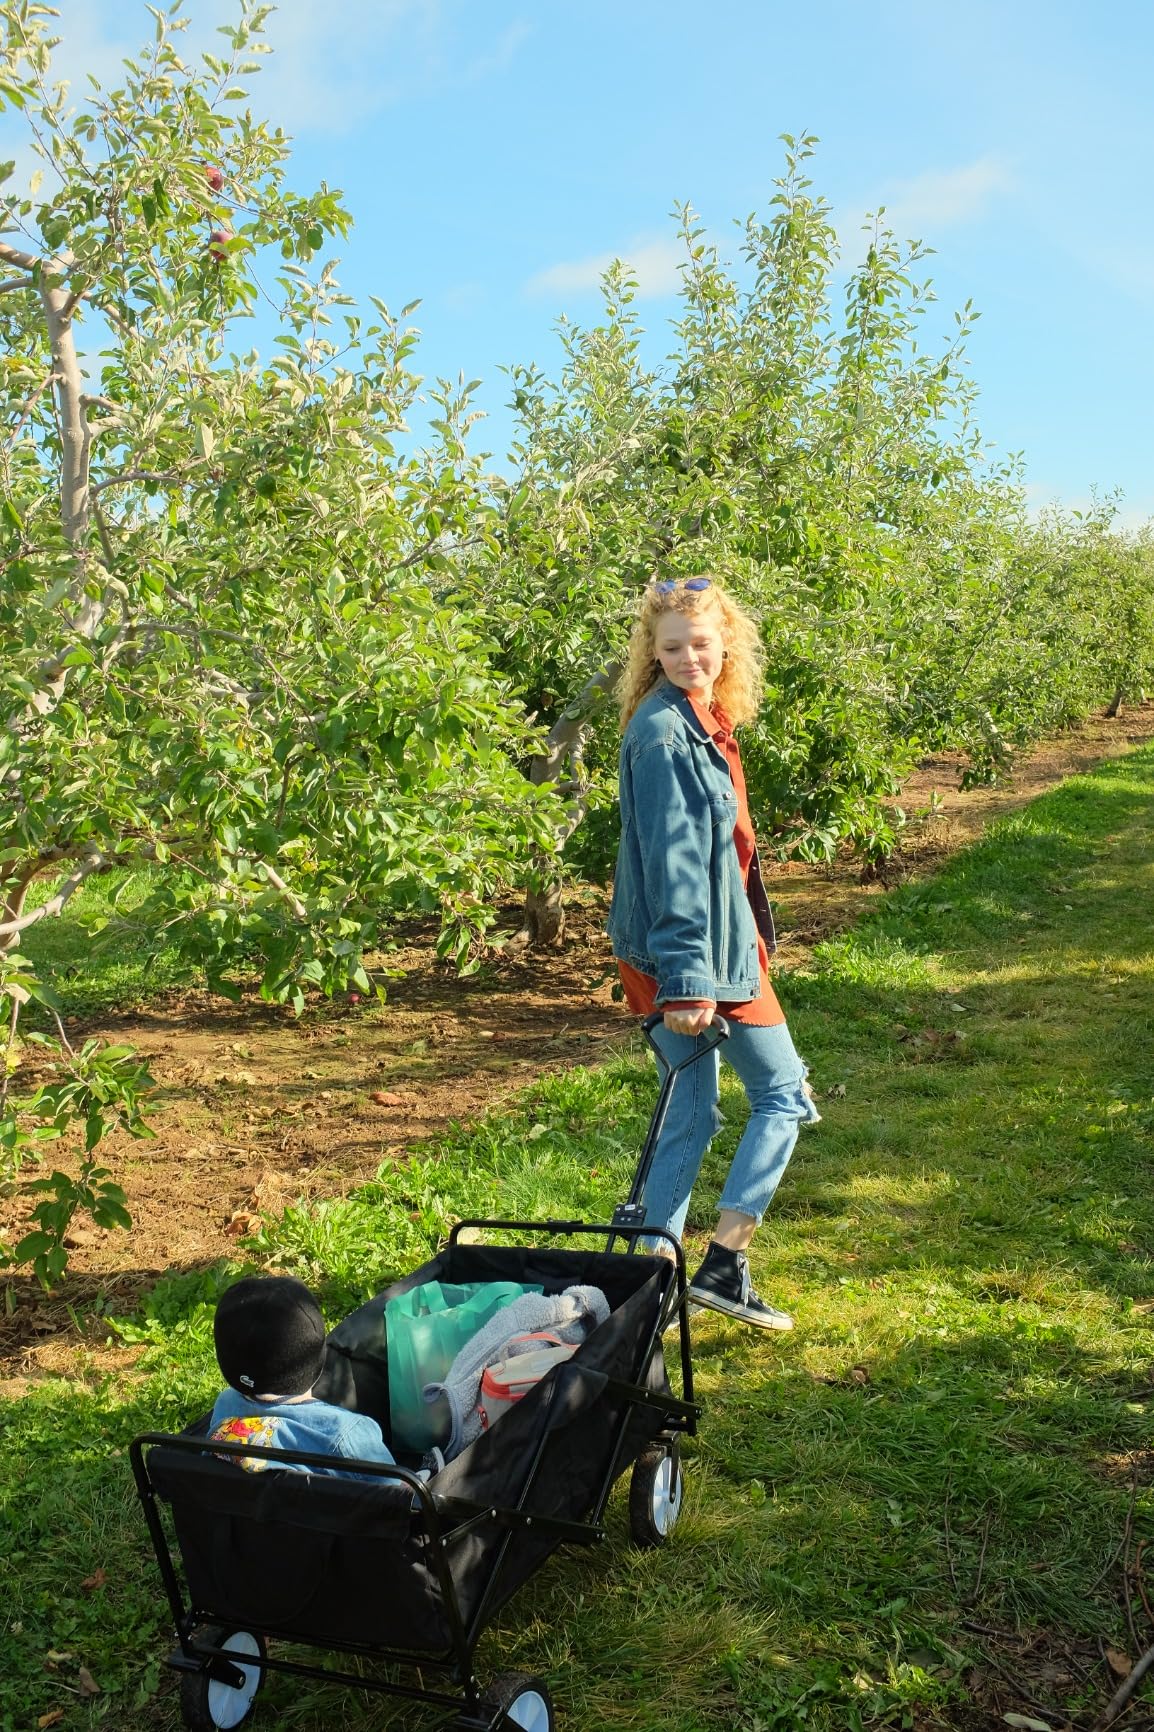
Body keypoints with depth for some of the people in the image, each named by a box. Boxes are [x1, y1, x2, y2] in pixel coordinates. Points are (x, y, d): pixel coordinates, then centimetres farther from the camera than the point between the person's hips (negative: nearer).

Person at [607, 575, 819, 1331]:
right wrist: (686, 979, -24)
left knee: (691, 1111, 13)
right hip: (695, 948, -9)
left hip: (720, 936, 9)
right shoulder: (663, 731, -17)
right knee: (784, 1093, 3)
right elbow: (670, 861, -22)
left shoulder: (707, 719, 12)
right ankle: (724, 1267, 6)